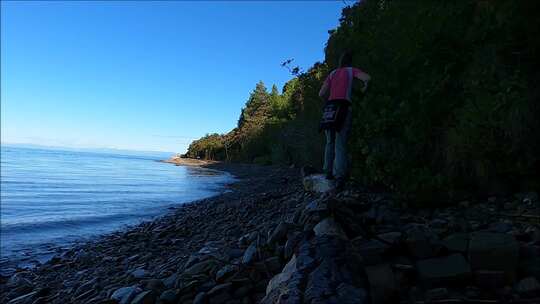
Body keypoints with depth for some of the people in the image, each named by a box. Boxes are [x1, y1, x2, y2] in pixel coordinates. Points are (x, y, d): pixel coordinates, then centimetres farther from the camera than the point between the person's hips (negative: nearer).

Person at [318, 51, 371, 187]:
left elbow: (321, 93, 13)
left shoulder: (332, 73, 20)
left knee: (330, 142, 15)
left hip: (330, 108, 3)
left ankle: (328, 171, 11)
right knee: (341, 144, -4)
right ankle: (339, 176, -10)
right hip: (344, 107, -3)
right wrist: (365, 86, 15)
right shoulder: (352, 70, 11)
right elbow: (367, 77, -6)